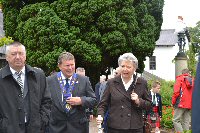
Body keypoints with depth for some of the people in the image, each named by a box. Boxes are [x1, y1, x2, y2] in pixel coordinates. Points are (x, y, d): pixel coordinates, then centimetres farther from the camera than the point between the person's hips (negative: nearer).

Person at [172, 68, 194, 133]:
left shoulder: (180, 79, 2)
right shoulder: (193, 80, 14)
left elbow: (176, 91, -8)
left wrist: (173, 101, -1)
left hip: (181, 104, -5)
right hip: (190, 105, 5)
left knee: (176, 120, -4)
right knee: (186, 122, 8)